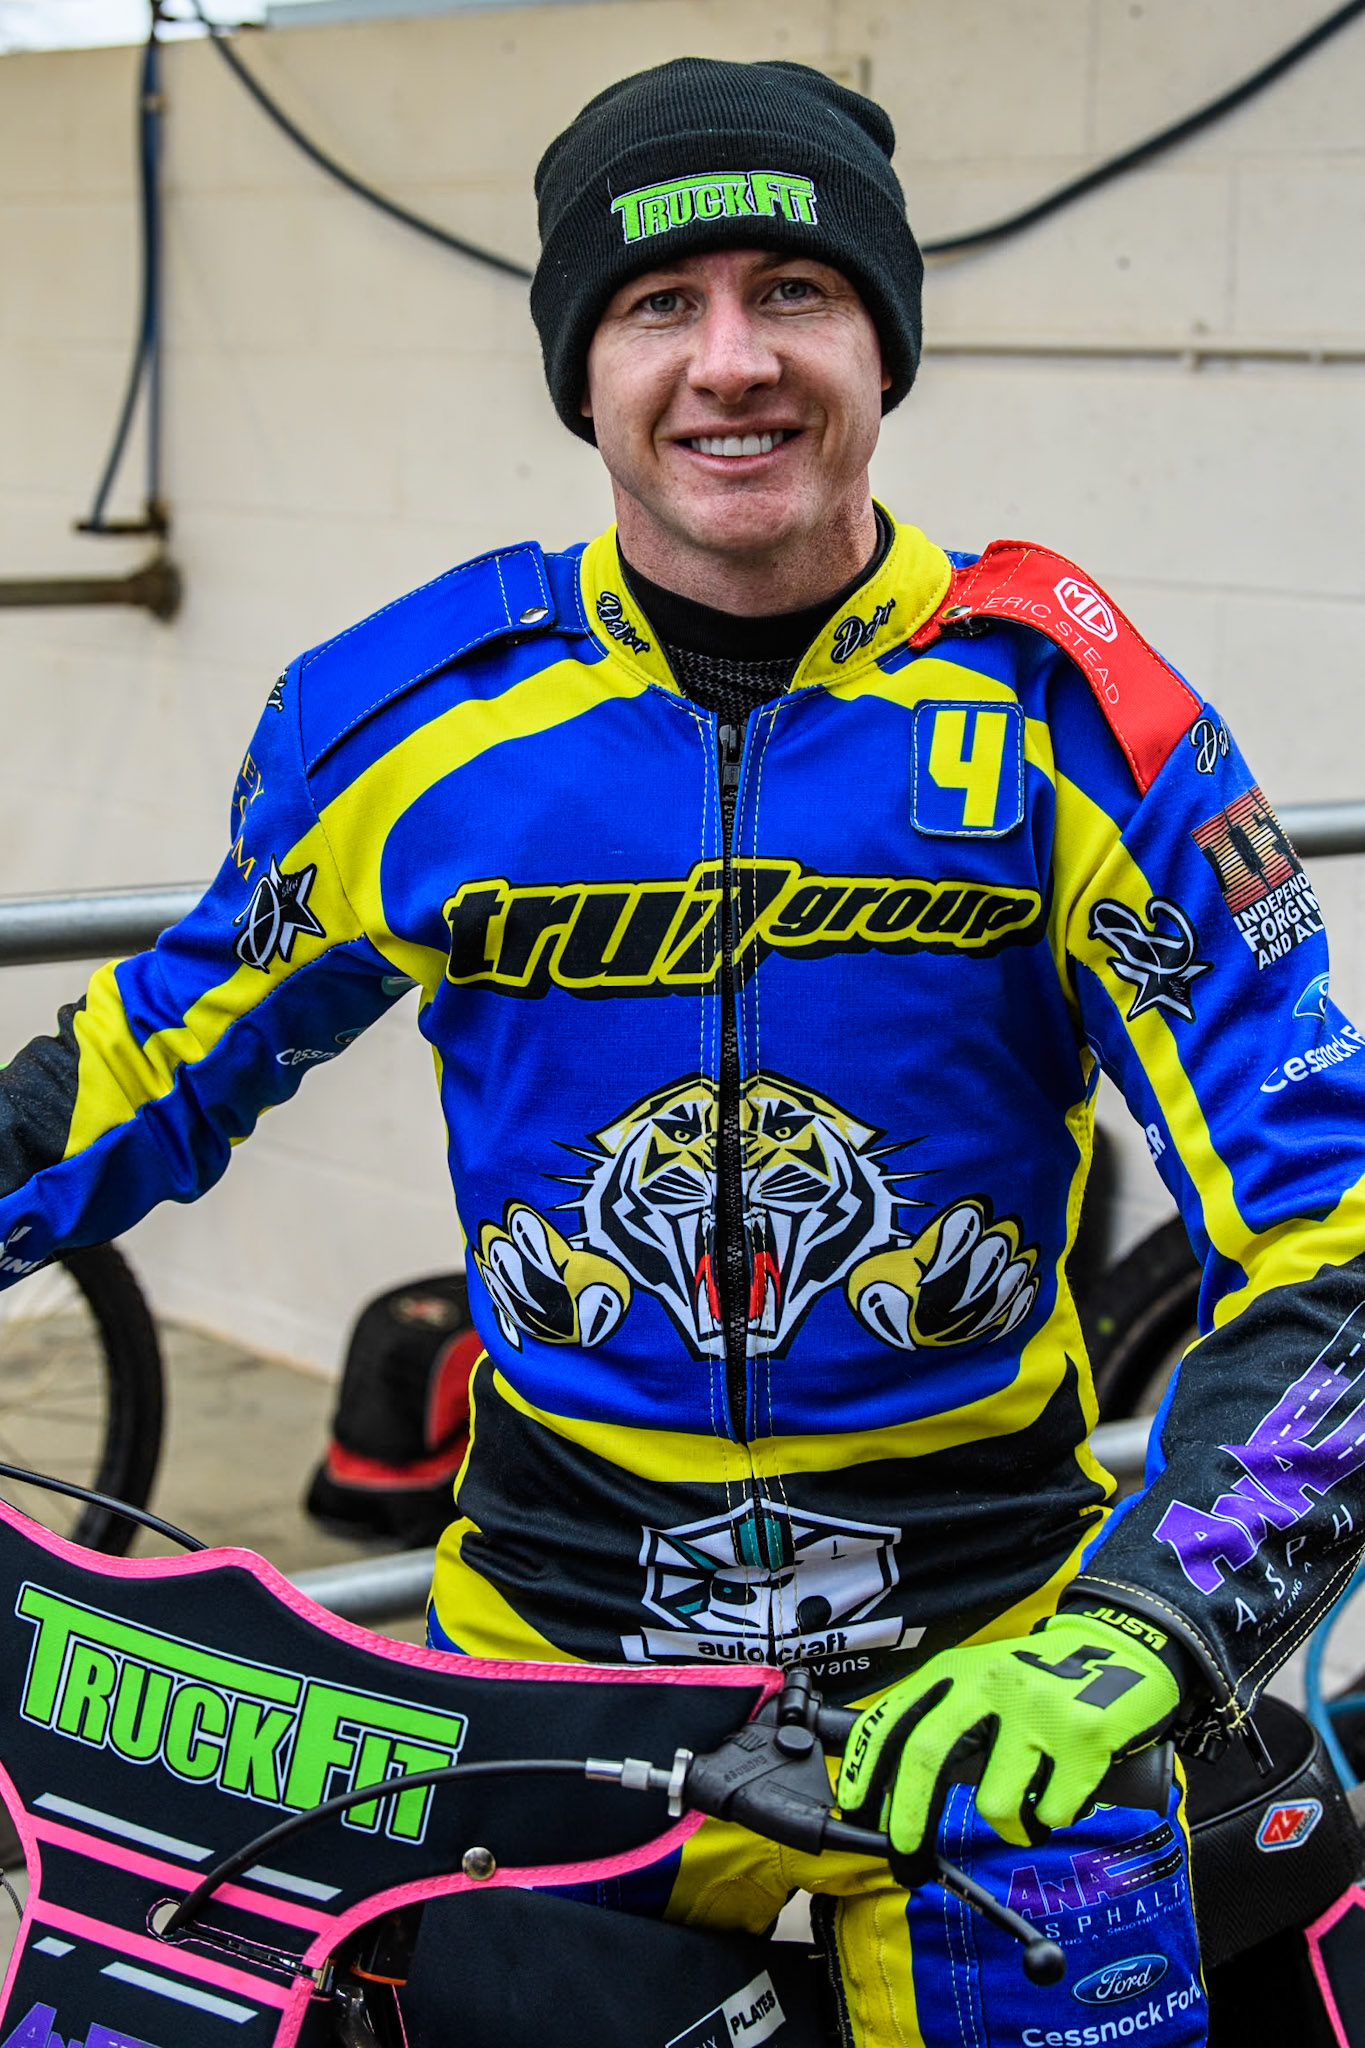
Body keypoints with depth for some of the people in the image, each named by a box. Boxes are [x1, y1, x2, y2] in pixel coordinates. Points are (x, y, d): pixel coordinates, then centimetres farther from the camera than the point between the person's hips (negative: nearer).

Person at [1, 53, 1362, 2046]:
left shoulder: (1071, 718, -11)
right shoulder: (403, 710, -5)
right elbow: (166, 1051, 12)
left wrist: (1130, 1643, -26)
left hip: (984, 1673, -1)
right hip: (546, 1652, 2)